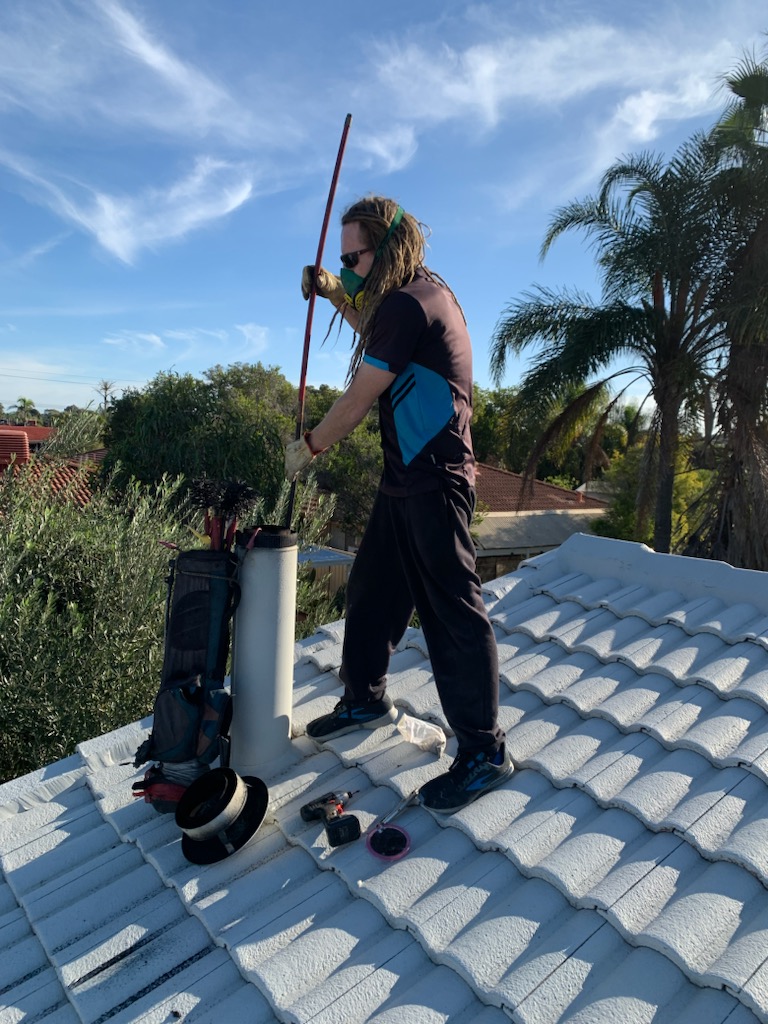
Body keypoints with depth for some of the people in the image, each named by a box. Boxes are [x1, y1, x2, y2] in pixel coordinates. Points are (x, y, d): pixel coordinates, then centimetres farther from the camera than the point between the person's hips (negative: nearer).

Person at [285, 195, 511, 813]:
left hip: (433, 482, -11)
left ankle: (485, 751, 6)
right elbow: (378, 337, 35)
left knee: (452, 608, -6)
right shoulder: (423, 291, 15)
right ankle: (366, 699, 34)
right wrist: (337, 294, 21)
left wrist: (308, 448, 1)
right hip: (408, 477, 11)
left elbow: (359, 398, -14)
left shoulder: (408, 304, -17)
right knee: (372, 588, 17)